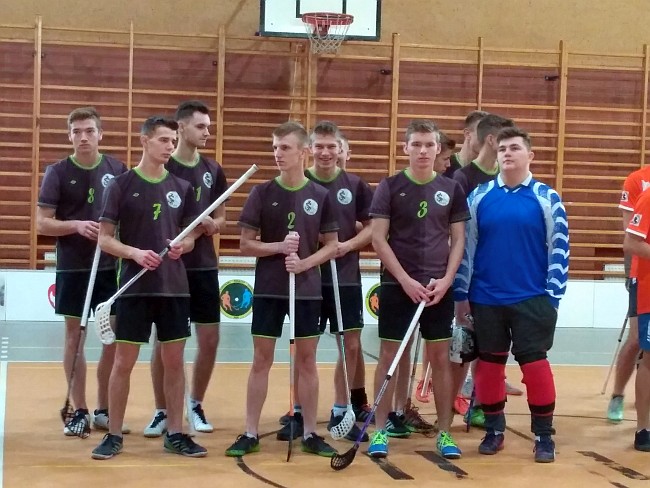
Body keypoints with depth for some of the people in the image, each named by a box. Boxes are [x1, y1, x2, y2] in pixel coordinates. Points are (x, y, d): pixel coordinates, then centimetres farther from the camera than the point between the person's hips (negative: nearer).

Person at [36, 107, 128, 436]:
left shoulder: (117, 170, 2)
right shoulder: (58, 172, -2)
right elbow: (42, 223, -4)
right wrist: (77, 225, -19)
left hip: (112, 266, 2)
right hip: (72, 267, -1)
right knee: (74, 336, 4)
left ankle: (104, 410, 17)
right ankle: (79, 412, 14)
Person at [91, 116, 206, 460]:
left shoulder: (181, 188, 8)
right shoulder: (122, 185, -3)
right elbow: (104, 239, -3)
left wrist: (183, 245, -8)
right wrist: (134, 253, -20)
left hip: (174, 287, 3)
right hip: (134, 288, -3)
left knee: (174, 361, 7)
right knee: (123, 362, 1)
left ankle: (175, 434, 16)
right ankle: (113, 435, 11)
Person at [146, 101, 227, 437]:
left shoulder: (213, 170, 8)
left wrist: (212, 225, -8)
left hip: (204, 267, 4)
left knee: (209, 340, 5)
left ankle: (195, 404, 25)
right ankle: (161, 412, 15)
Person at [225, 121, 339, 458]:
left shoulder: (320, 196, 0)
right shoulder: (262, 193, -2)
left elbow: (331, 246, 4)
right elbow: (245, 245, -1)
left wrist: (304, 262, -13)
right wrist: (278, 247, -18)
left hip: (307, 290, 1)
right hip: (268, 290, -1)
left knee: (307, 360, 7)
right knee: (261, 360, 3)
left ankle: (309, 433, 15)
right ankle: (250, 433, 9)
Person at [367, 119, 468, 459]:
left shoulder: (451, 189, 5)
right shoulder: (390, 186, -2)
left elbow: (458, 239, 7)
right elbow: (378, 239, -6)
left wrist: (445, 280, -6)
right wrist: (406, 280, -12)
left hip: (438, 288, 2)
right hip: (397, 285, -2)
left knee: (441, 358, 5)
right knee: (389, 356, 2)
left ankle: (444, 432, 13)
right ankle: (380, 430, 10)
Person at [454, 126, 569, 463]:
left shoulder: (547, 198, -2)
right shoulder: (479, 196, 3)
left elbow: (559, 249, -1)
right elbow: (465, 246, 5)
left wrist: (552, 296, -5)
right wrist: (461, 294, 3)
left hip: (531, 299, -2)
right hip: (486, 300, 2)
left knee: (534, 363, -2)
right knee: (489, 364, 9)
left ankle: (544, 436, 8)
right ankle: (494, 430, 23)